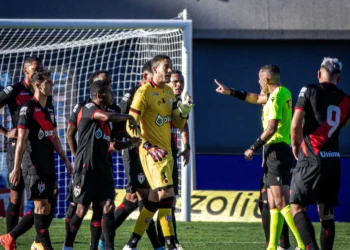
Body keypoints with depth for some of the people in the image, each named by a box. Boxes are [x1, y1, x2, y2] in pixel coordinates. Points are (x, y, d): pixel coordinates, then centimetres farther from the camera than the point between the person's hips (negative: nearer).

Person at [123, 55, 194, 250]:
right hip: (152, 152, -8)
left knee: (155, 198, 8)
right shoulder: (144, 92, -11)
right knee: (166, 193, -18)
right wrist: (149, 147, -23)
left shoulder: (169, 92, 14)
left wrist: (184, 111, -3)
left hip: (166, 151, 8)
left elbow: (178, 124, 18)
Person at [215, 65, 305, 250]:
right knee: (273, 204, 11)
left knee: (281, 201, -16)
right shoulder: (282, 93, 16)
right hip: (278, 151, 10)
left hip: (276, 151, -10)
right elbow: (257, 98, 33)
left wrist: (253, 148, -10)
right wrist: (230, 92, 37)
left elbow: (271, 128, -19)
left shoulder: (276, 96, -13)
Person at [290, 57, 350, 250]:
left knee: (297, 207, -4)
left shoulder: (309, 91, -4)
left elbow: (295, 125, -9)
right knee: (327, 213, 11)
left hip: (311, 160, -5)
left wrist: (295, 145, 8)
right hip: (333, 160, 5)